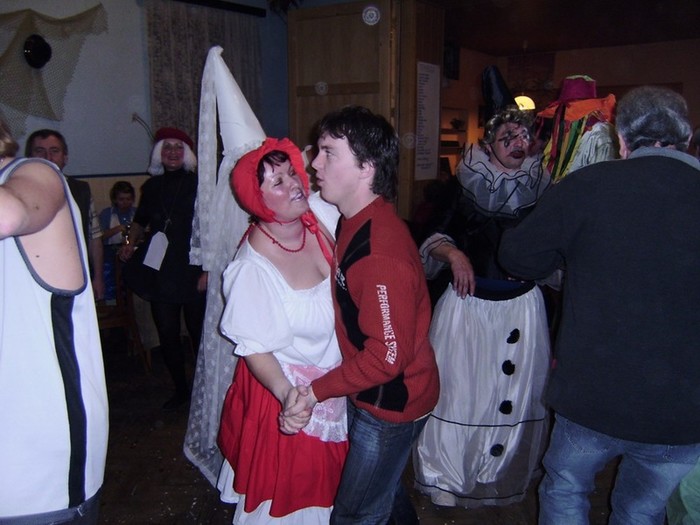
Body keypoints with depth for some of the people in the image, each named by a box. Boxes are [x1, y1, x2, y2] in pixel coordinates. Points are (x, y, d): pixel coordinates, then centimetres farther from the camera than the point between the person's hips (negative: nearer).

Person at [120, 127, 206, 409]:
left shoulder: (198, 184, -4)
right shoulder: (152, 186, 11)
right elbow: (140, 220, 26)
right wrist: (130, 243, 7)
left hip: (193, 272, -5)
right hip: (160, 272, 5)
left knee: (198, 332, 0)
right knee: (167, 334, 9)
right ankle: (180, 389, 26)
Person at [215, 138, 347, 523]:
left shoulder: (323, 218, -11)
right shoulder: (253, 268, -26)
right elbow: (255, 350, -22)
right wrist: (291, 398, -33)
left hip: (336, 384, 6)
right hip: (283, 391, -6)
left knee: (325, 487, 28)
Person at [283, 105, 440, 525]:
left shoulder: (381, 253, -33)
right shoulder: (356, 222, -1)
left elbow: (388, 355, -28)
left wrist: (315, 391, -22)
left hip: (391, 403, -9)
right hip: (370, 394, 9)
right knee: (384, 489, 30)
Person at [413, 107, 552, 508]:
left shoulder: (540, 192, 2)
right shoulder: (466, 189, -3)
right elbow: (434, 239, 1)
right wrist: (452, 253, -17)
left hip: (523, 305, 2)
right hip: (468, 301, -1)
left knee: (518, 390, 10)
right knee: (459, 387, 5)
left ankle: (510, 475, 34)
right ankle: (448, 474, 26)